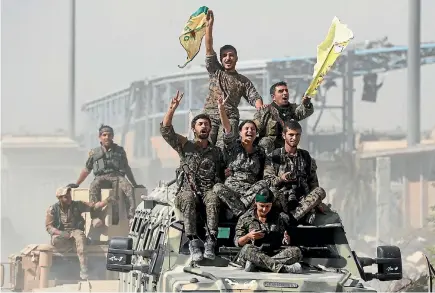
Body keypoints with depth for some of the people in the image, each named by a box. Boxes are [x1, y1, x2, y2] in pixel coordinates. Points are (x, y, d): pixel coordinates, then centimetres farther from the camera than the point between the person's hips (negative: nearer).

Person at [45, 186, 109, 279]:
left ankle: (84, 271, -43)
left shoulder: (77, 205, 7)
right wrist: (61, 233, -23)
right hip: (60, 234, -1)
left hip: (75, 232, 1)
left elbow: (94, 206, 2)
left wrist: (107, 200, -13)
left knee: (80, 235, -36)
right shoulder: (52, 209, 1)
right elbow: (49, 227, -6)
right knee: (56, 240, -37)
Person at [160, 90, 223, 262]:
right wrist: (172, 109, -6)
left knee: (213, 199, -35)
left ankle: (210, 241, -44)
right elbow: (165, 130, 6)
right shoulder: (185, 146, 16)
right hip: (188, 189, 0)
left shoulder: (216, 151, 22)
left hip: (209, 189, 0)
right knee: (187, 199, -36)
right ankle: (193, 241, -43)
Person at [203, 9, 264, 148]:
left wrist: (261, 108, -13)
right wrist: (209, 26, 3)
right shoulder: (215, 71, 21)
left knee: (223, 147, -24)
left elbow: (254, 97, 12)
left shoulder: (243, 81, 21)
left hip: (230, 117, -1)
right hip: (210, 115, 1)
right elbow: (209, 49, 13)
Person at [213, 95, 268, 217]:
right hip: (230, 188, -2)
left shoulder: (260, 152, 19)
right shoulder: (233, 146, 11)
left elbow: (262, 175, 21)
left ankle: (240, 210, -38)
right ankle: (244, 213, -44)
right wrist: (221, 108, -20)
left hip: (251, 190, 2)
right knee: (218, 187, -34)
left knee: (263, 184, -30)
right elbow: (227, 128, -5)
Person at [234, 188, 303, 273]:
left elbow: (282, 241, 15)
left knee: (296, 251, -24)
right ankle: (283, 268, -50)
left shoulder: (277, 218, 15)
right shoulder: (245, 218, 8)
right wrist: (248, 236, -15)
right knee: (247, 248, -37)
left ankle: (254, 264, -37)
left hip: (274, 253, 3)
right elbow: (237, 242, 6)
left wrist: (286, 239, -9)